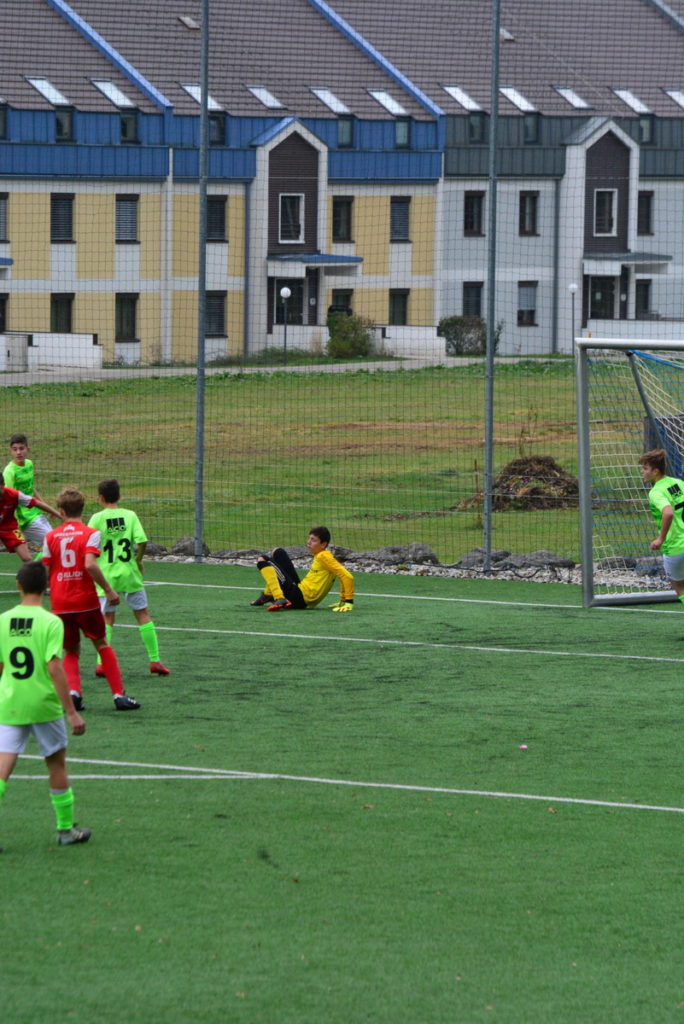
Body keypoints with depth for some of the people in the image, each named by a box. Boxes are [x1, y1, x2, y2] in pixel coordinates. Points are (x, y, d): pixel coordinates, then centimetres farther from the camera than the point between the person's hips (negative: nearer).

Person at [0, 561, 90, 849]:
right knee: (57, 764, 14)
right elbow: (54, 668, -17)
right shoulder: (50, 622, -11)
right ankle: (66, 829, 24)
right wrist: (71, 712, -14)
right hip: (44, 706, -2)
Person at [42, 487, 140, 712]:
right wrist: (108, 590, -13)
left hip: (60, 604, 2)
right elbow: (90, 564, -21)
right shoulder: (90, 534, -6)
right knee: (101, 645, 14)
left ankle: (73, 691, -9)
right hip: (86, 600, -2)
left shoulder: (51, 537, 3)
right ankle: (119, 694, 8)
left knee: (71, 651, 16)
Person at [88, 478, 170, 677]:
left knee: (107, 617, 8)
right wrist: (139, 561, 8)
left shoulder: (97, 519, -5)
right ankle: (155, 660, 9)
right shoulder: (130, 515, -2)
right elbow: (142, 541, -11)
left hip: (106, 576, 0)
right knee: (143, 614, 10)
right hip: (129, 572, 0)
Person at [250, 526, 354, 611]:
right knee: (278, 552, 24)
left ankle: (280, 599, -32)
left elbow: (347, 576, -22)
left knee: (262, 561, -13)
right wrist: (343, 600, 15)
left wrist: (348, 603, -22)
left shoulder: (323, 557, -14)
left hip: (299, 598, -10)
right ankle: (268, 595, 18)